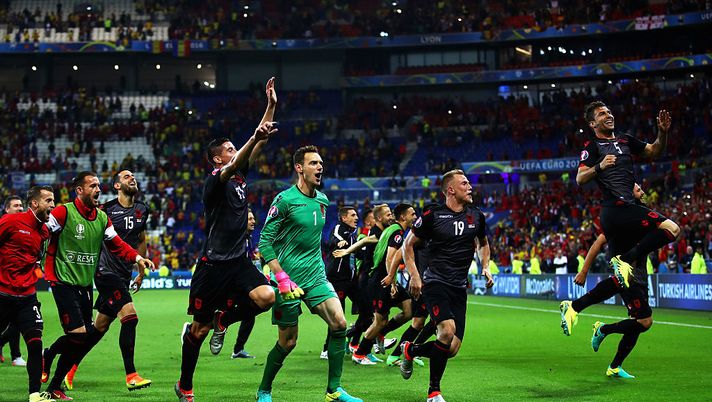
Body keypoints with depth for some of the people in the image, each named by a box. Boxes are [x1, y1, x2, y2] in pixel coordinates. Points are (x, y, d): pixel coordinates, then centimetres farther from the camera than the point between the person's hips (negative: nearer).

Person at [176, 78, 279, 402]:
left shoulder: (240, 176, 11)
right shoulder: (215, 180, -10)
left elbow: (256, 147, 11)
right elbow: (233, 166, -31)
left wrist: (271, 105, 5)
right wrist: (256, 138, -47)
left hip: (238, 261, 6)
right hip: (213, 264, -6)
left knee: (266, 296, -22)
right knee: (199, 329, 1)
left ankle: (223, 320, 7)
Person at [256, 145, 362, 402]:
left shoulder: (323, 200, 10)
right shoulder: (285, 200, -12)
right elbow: (265, 241, -12)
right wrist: (281, 277, -19)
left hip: (315, 276, 6)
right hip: (289, 279, -6)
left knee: (339, 324, -11)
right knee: (288, 341, -1)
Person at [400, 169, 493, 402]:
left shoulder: (476, 215, 8)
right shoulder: (433, 215, -6)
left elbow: (483, 243, 27)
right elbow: (408, 244, 4)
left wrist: (485, 267, 10)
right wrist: (414, 276, -5)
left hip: (459, 288, 5)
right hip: (435, 284, -5)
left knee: (452, 349, -4)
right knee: (447, 331, -27)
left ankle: (411, 350, 27)